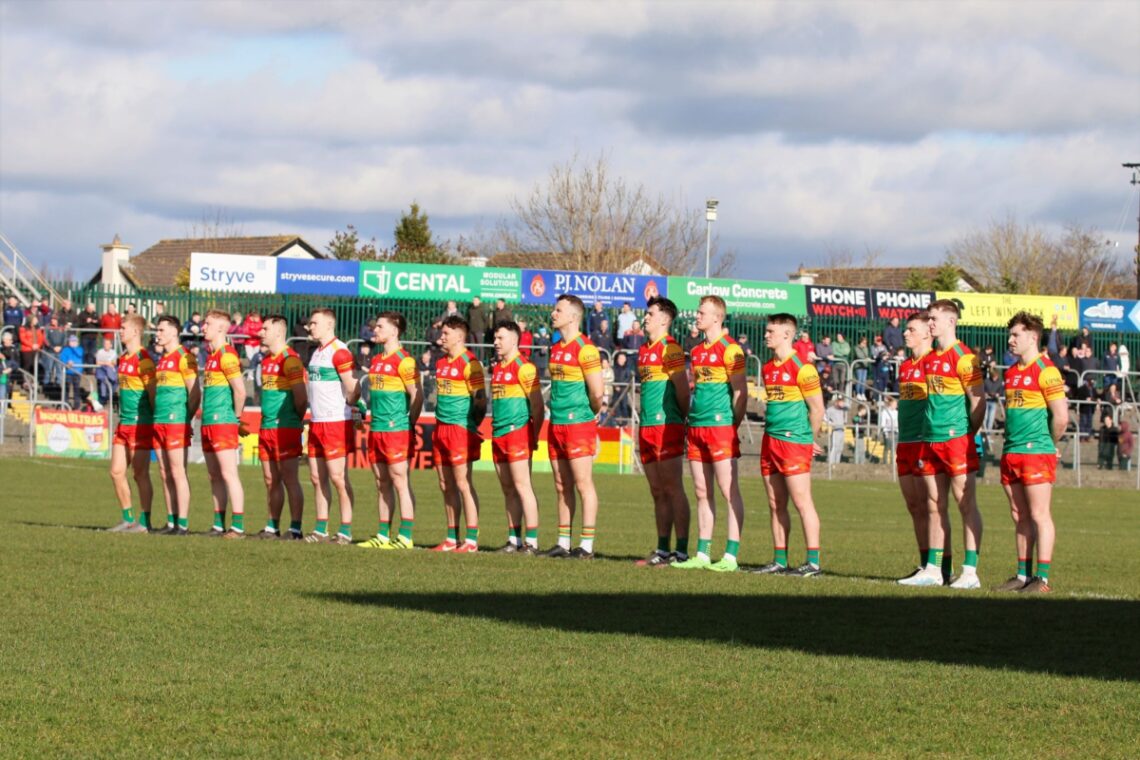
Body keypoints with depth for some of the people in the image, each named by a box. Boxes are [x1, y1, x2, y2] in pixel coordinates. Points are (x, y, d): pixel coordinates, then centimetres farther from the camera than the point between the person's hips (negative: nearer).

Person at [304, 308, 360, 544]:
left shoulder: (339, 352, -13)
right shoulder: (317, 352, 15)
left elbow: (353, 389, -16)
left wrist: (344, 407, -4)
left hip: (336, 423, -9)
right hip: (317, 423, 9)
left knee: (338, 477, -6)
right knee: (317, 477, 9)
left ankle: (346, 531, -2)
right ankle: (321, 530, 14)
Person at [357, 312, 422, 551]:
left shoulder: (404, 361, -11)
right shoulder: (377, 360, 15)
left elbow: (417, 395, -12)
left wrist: (408, 424, -7)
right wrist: (374, 417, 15)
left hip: (397, 431, -9)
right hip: (377, 430, 9)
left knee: (400, 481, -7)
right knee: (382, 483, 10)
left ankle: (405, 537, -6)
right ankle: (383, 536, 14)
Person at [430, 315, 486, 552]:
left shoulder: (469, 362, -11)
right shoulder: (442, 363, 15)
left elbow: (481, 400, -13)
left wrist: (469, 426, -10)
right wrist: (439, 426, 16)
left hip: (461, 429, -9)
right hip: (441, 430, 9)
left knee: (463, 483, -9)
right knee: (446, 486, 10)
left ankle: (471, 541, -7)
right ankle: (452, 539, 16)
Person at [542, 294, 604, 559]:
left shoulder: (584, 348, -13)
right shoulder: (555, 348, 14)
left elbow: (597, 392, -15)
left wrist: (592, 413, 0)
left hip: (579, 425, -9)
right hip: (557, 425, 9)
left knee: (583, 485, -5)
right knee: (562, 487, 10)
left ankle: (586, 546, -4)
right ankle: (563, 544, 14)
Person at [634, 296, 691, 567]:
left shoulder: (670, 348, -10)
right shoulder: (644, 350, 17)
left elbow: (682, 387, -12)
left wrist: (683, 419, -3)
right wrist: (641, 427, 19)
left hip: (667, 426, -9)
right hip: (647, 428, 9)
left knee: (672, 488, -8)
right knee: (657, 491, 10)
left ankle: (681, 551, -8)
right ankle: (662, 550, 14)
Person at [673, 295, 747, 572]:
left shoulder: (729, 349, -8)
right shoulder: (698, 351, 16)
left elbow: (741, 392, -10)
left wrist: (733, 424, -10)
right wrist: (691, 419, 15)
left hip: (721, 427, -8)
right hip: (697, 428, 8)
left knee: (729, 492, -6)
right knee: (702, 493, 9)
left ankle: (731, 556, -7)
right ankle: (702, 555, 12)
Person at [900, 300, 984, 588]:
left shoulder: (962, 357, -10)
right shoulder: (929, 358, 14)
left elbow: (978, 400, -11)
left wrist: (969, 433, -6)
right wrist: (927, 435, 15)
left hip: (957, 438, -8)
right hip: (931, 440, 8)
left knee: (966, 504, -6)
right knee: (935, 506, 10)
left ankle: (970, 572, -6)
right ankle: (932, 570, 14)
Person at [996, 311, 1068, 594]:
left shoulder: (1045, 371, -11)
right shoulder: (1011, 372, 15)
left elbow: (1061, 417, -14)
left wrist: (1049, 443, -1)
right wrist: (1011, 439, 15)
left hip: (1036, 453, -8)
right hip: (1012, 452, 8)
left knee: (1038, 515, -6)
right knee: (1020, 516, 10)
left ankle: (1042, 578, -5)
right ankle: (1023, 575, 15)